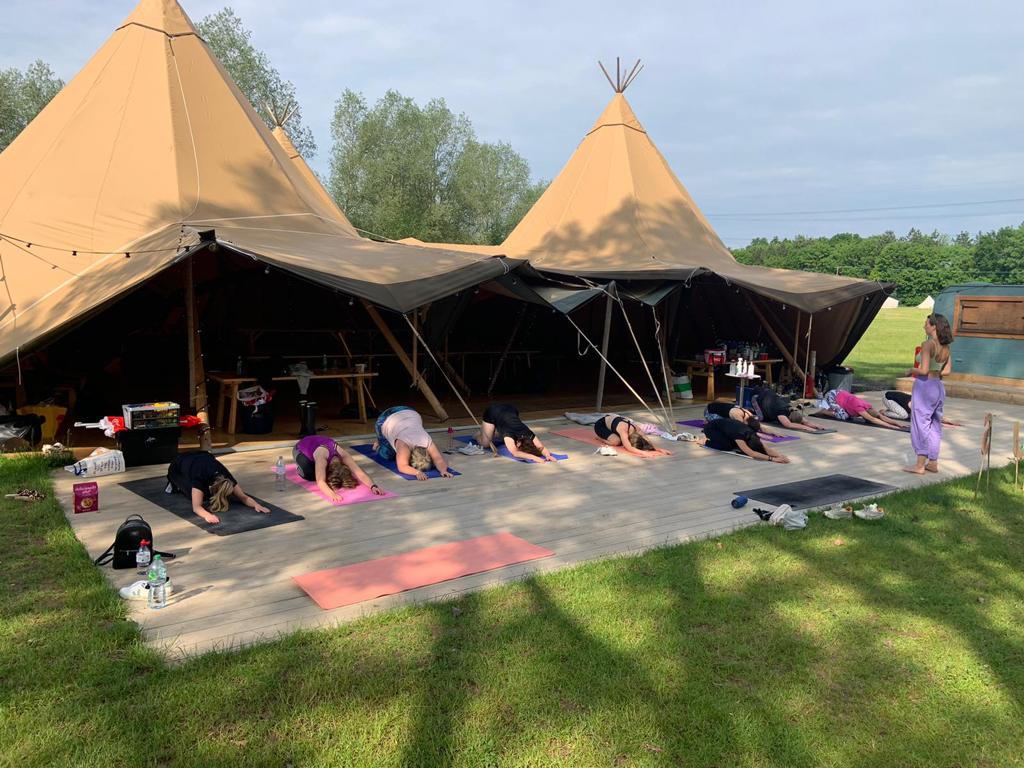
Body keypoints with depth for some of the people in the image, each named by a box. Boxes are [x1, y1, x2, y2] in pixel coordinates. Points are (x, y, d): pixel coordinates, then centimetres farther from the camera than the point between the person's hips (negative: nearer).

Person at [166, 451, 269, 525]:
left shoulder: (227, 479, -32)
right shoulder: (199, 478, -44)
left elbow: (244, 497, -28)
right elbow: (196, 507, -49)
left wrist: (256, 505, -47)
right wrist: (207, 515, -69)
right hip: (177, 468, -4)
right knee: (198, 495, -20)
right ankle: (176, 484, 7)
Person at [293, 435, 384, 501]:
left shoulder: (343, 455, -33)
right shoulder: (322, 456, -45)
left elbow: (360, 474, -38)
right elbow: (320, 482, -55)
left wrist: (373, 486, -54)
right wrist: (332, 494, -72)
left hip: (318, 443, 4)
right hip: (301, 449, -4)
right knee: (309, 474, -26)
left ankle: (314, 464, 23)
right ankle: (300, 466, 8)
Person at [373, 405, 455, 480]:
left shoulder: (428, 442, -33)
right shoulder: (403, 444, -42)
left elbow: (439, 460, -37)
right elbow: (402, 467, -49)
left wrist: (443, 470, -57)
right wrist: (417, 472, -65)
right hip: (386, 420, -3)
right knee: (388, 456, -2)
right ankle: (379, 444, 29)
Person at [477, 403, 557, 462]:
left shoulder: (528, 434, -30)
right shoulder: (509, 434, -42)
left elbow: (541, 447, -31)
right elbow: (515, 453, -54)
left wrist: (548, 455, -52)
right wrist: (533, 457, -64)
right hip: (492, 412, -4)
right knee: (486, 444, -7)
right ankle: (478, 436, 26)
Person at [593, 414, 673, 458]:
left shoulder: (636, 429, -23)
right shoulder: (623, 430, -42)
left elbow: (648, 442, -21)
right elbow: (629, 448, -51)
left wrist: (660, 449, -35)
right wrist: (644, 453, -62)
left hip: (611, 419, 8)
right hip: (600, 425, -8)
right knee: (616, 441, -28)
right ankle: (600, 437, 3)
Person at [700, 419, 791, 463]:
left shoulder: (752, 435, -21)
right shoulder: (740, 435, -41)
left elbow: (768, 449, -27)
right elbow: (751, 453, -51)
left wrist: (781, 456, -46)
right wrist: (772, 459, -58)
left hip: (723, 426, 8)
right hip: (711, 428, -8)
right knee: (728, 446, -23)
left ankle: (711, 438, 21)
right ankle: (706, 441, 3)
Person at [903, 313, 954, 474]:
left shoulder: (928, 344, -17)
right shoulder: (945, 347, 7)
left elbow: (924, 370, -22)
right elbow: (947, 370, 12)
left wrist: (912, 370, -4)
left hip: (925, 386, -8)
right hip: (939, 386, 8)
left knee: (921, 424, -1)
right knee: (935, 425, 15)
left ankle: (920, 465, 2)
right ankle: (933, 463, 22)